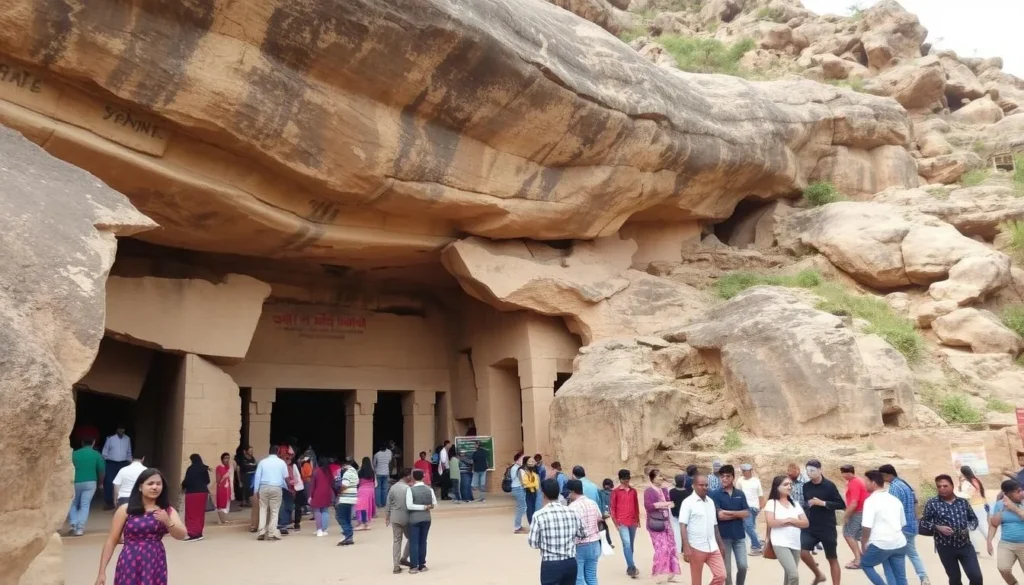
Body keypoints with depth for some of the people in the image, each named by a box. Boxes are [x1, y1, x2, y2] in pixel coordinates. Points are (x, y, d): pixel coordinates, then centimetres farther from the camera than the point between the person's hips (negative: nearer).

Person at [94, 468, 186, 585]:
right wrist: (102, 572, -3)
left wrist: (167, 522, -22)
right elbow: (111, 541, 1)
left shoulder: (167, 510, 5)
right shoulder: (126, 510, -2)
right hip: (130, 564, -2)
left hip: (156, 565, 2)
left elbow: (181, 535, -4)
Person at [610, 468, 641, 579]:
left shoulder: (633, 491, 9)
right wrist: (615, 522, -6)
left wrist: (638, 519, 13)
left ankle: (629, 568, 20)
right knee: (627, 544, -14)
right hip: (622, 523, -4)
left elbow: (636, 506, 16)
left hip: (633, 522, 5)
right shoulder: (616, 491, -3)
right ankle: (632, 568, -16)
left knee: (631, 545, 10)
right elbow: (612, 507, -3)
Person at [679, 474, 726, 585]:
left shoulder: (711, 501, 9)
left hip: (713, 547, 5)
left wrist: (721, 544, 16)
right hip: (696, 548, -5)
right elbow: (682, 526, -13)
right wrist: (686, 548, -19)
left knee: (721, 575, 0)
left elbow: (715, 525, 17)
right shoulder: (688, 502, -9)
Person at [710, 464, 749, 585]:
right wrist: (738, 514, -8)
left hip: (739, 535, 3)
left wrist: (729, 512, -15)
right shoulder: (715, 494, -6)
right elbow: (720, 515, -16)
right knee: (726, 569, 4)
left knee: (743, 566, 2)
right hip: (724, 536, -3)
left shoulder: (740, 494, 5)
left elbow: (747, 513, -4)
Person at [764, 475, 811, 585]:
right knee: (794, 575, -19)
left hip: (796, 544, 6)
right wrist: (789, 520, -4)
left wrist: (791, 520, -9)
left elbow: (806, 523, 7)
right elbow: (771, 523, -13)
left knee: (789, 575, 12)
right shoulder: (771, 503, -1)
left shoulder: (795, 503, 14)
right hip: (780, 543, -6)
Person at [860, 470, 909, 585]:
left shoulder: (871, 500, -11)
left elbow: (867, 526, -17)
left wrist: (864, 543, -4)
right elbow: (902, 523, 21)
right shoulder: (895, 500, 12)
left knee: (865, 564, 16)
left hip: (880, 544, -7)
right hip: (899, 543, 7)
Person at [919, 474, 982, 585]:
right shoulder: (932, 503, -6)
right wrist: (938, 527, -17)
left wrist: (969, 528, -6)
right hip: (946, 548, -2)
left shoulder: (963, 502, 3)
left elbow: (974, 519, 14)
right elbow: (923, 522, -1)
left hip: (965, 545, 2)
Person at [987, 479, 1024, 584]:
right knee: (1003, 568, -15)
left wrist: (1014, 508, -21)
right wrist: (989, 540, -8)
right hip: (1006, 544, 1)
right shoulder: (1000, 504, 0)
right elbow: (993, 524, 5)